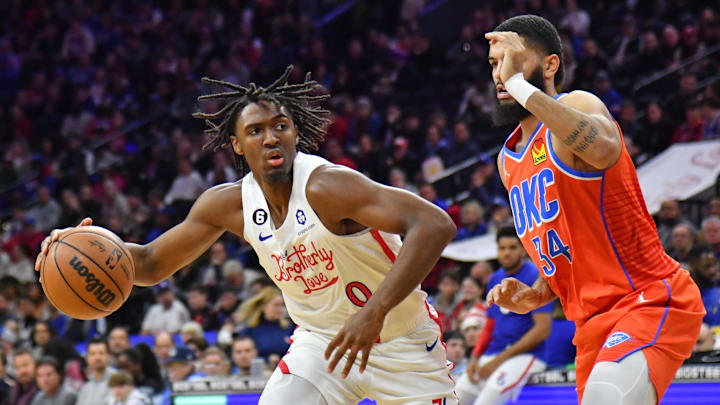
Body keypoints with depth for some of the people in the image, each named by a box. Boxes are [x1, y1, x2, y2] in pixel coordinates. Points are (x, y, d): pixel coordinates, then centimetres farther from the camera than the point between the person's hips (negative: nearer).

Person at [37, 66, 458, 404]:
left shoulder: (326, 186, -29)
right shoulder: (228, 204, -9)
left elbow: (436, 224, -39)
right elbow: (151, 264, 4)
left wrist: (374, 312, -46)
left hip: (402, 344, -4)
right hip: (321, 342, 5)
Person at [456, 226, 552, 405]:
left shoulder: (536, 277, -9)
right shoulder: (495, 279, 15)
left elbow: (542, 330, -16)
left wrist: (498, 360, -16)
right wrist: (475, 358, 4)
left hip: (525, 355, -8)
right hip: (492, 355, 8)